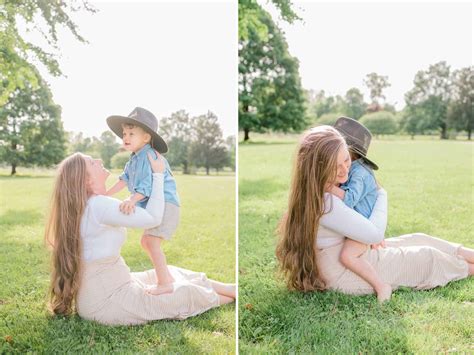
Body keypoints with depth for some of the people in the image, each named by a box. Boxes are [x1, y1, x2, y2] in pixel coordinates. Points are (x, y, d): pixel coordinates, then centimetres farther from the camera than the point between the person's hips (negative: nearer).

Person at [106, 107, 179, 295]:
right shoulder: (134, 159, 13)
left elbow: (147, 185, -28)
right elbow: (124, 179, 19)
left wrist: (132, 199, -40)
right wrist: (106, 195, 19)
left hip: (165, 204, -11)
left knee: (152, 242, -17)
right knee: (145, 241, 18)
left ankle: (164, 283, -10)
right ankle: (166, 276, 28)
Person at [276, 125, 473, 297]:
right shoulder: (324, 202, -36)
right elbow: (375, 234, -27)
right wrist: (381, 193, -13)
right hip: (346, 275, -9)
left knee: (419, 240, 15)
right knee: (427, 256, 5)